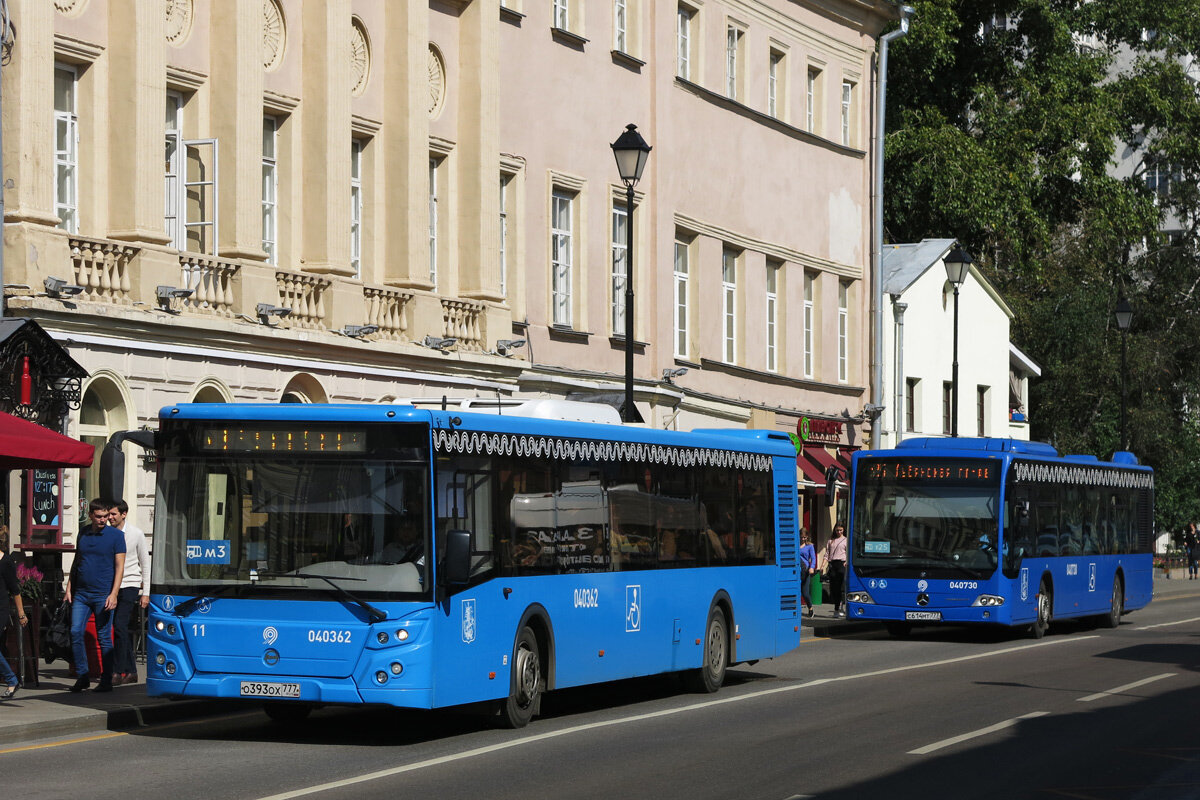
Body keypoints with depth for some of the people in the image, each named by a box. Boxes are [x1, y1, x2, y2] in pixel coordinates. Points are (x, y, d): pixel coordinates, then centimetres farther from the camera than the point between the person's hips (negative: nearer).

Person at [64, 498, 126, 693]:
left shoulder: (116, 535, -2)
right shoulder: (83, 534, 11)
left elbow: (119, 566, -6)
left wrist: (113, 594, -14)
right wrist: (68, 588, 12)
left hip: (103, 595, -4)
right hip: (81, 593, 4)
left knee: (104, 638, 0)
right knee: (76, 633, -3)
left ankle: (106, 681, 6)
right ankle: (83, 676, 7)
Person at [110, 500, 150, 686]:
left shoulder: (136, 534, -3)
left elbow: (145, 564, 1)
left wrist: (145, 593, -2)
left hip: (130, 585, -4)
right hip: (112, 586, 4)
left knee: (120, 626, -15)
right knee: (125, 629, 6)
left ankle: (118, 672, -15)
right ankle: (131, 672, 11)